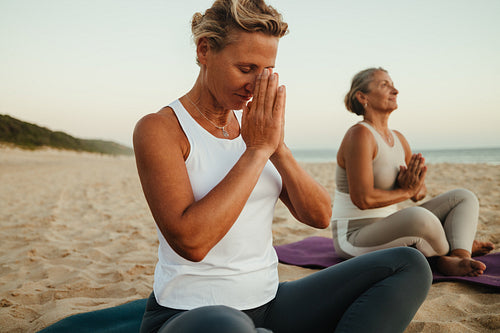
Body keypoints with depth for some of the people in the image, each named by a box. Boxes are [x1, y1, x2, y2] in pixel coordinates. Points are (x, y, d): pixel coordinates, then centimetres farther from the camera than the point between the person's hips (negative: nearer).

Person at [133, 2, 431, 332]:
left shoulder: (254, 126, 9)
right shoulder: (158, 128, -9)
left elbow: (320, 216, 3)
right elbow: (190, 241, -23)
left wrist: (278, 147, -12)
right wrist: (257, 149, -18)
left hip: (268, 303, 6)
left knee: (408, 266, -6)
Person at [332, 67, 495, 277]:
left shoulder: (398, 138, 10)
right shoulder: (359, 135, -17)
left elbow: (420, 190, 16)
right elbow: (362, 199, -25)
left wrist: (415, 189, -9)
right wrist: (406, 191, -10)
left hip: (386, 230, 9)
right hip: (354, 237, -9)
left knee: (464, 197, 8)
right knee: (419, 217, -38)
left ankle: (458, 259, -18)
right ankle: (450, 252, -4)